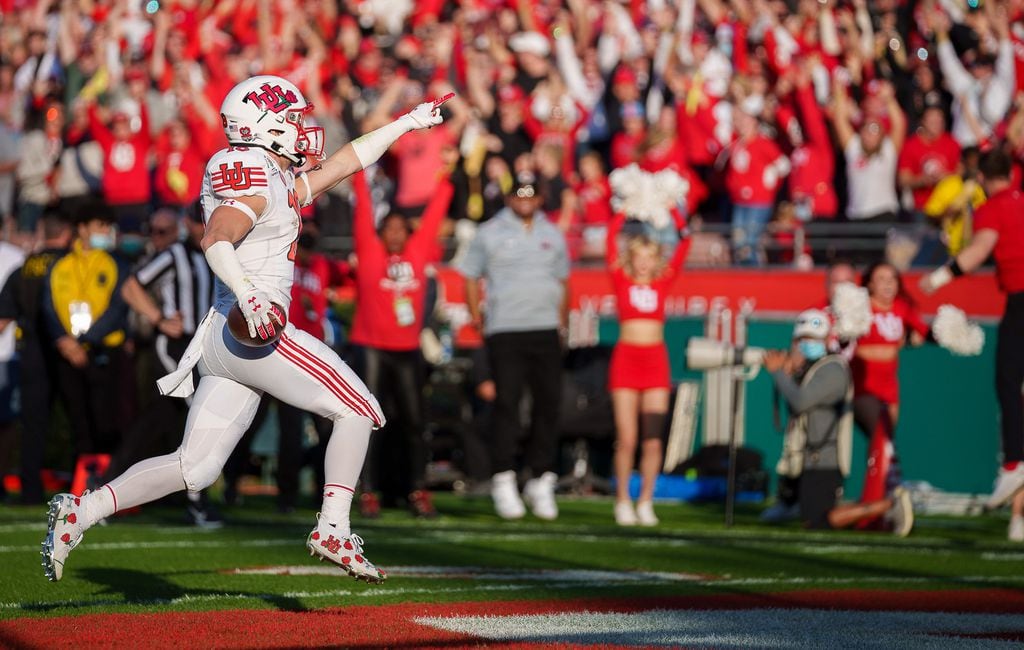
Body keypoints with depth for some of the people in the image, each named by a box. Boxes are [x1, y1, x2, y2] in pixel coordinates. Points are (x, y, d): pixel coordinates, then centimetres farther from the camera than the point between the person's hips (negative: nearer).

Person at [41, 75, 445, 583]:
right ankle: (332, 530, -3)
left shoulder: (281, 182, 21)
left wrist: (407, 123, 39)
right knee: (358, 410, -1)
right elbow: (216, 240, -25)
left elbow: (341, 164, 33)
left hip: (224, 340, 10)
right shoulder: (254, 181, -9)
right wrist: (248, 294, -41)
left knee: (195, 468, 6)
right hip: (253, 334, -10)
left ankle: (81, 511, -1)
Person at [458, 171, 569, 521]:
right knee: (507, 403, -10)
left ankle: (542, 480, 7)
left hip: (545, 332, 4)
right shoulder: (490, 234, 6)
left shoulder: (552, 235, 16)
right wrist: (476, 318, 2)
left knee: (548, 403, 0)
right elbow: (471, 276, 9)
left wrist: (561, 321, 16)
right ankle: (503, 480, -7)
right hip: (504, 331, -4)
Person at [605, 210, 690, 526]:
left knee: (653, 439, 0)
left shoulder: (662, 283, 10)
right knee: (626, 439, -3)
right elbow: (611, 238, -2)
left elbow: (684, 243, 7)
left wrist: (674, 210, 6)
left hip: (655, 360, 2)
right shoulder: (622, 281, 5)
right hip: (626, 357, -2)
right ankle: (623, 503, 6)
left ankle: (646, 503, 7)